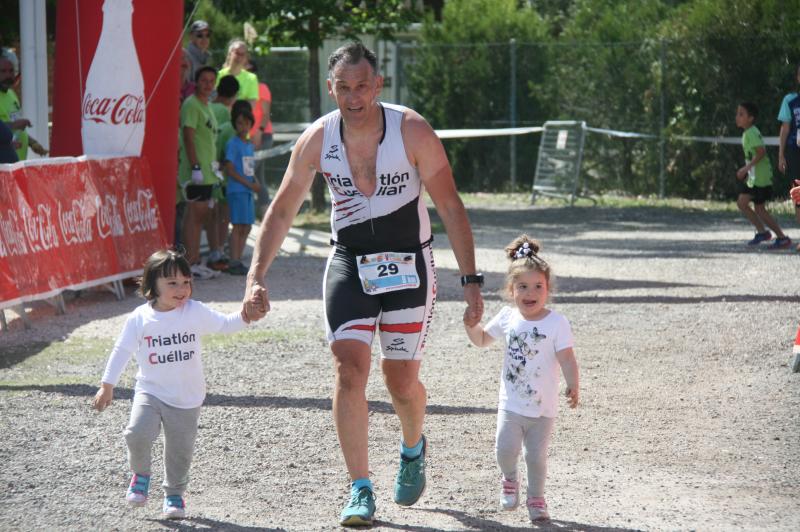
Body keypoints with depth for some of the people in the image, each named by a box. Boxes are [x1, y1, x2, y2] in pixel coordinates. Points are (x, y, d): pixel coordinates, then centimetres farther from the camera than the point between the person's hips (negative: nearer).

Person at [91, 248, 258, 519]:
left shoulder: (195, 312, -7)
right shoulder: (139, 318, -8)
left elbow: (224, 324, -6)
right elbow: (122, 351, 0)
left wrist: (243, 316, -27)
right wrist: (107, 386, 2)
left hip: (187, 398, 1)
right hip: (150, 392, -1)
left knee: (180, 449, 7)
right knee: (137, 434, -21)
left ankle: (174, 493, 31)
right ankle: (140, 473, 9)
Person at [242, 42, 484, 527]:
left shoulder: (413, 131, -17)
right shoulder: (317, 140, -10)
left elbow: (450, 207, -12)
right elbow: (282, 212, 0)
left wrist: (471, 279, -15)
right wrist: (257, 278, -8)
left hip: (409, 264, -2)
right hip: (349, 264, 2)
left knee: (401, 381, 4)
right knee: (349, 372, -14)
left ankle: (414, 448, 38)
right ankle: (361, 491, -9)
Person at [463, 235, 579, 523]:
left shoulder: (556, 323, -10)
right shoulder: (507, 318, 2)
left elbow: (567, 359, -15)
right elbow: (482, 339, 18)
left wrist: (573, 386, -31)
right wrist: (471, 326, -2)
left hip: (542, 406, -2)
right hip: (511, 404, 2)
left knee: (536, 456, 1)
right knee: (506, 449, -12)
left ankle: (536, 498, 22)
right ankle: (509, 479, 20)